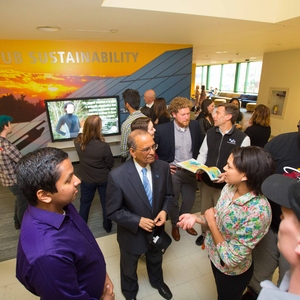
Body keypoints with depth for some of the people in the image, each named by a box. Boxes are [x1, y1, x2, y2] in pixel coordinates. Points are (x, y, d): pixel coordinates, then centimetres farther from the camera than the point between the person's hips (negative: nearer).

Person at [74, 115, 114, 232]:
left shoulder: (79, 142, -19)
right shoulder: (104, 146, -30)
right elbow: (111, 164, -14)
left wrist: (82, 129, 23)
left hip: (86, 180, 3)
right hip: (104, 179, -2)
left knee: (84, 203, 23)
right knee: (106, 203, 19)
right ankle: (107, 226, 39)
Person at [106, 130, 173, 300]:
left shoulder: (163, 167, -17)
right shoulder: (117, 176, -30)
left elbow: (169, 195, -2)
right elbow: (113, 211, -19)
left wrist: (164, 211, -20)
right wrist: (138, 221, -27)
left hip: (156, 229, 3)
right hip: (132, 233, -3)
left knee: (156, 260, 33)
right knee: (129, 268, 28)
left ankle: (157, 281, 68)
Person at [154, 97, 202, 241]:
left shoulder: (195, 125, -7)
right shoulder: (162, 129, -19)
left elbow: (200, 146, 9)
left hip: (191, 171, 4)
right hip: (172, 171, -3)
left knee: (189, 200, 18)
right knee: (173, 201, 15)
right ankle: (175, 225, 42)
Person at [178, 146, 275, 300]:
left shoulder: (258, 212, -37)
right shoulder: (230, 187, -16)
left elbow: (231, 258, -29)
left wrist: (210, 221, -24)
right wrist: (196, 218, -17)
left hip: (232, 271, -6)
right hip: (214, 255, 6)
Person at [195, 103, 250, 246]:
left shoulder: (242, 138, -15)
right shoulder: (210, 133, -1)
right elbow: (203, 154, 5)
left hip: (225, 185, -4)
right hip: (206, 181, 4)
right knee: (205, 211, 22)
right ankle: (205, 234, 49)